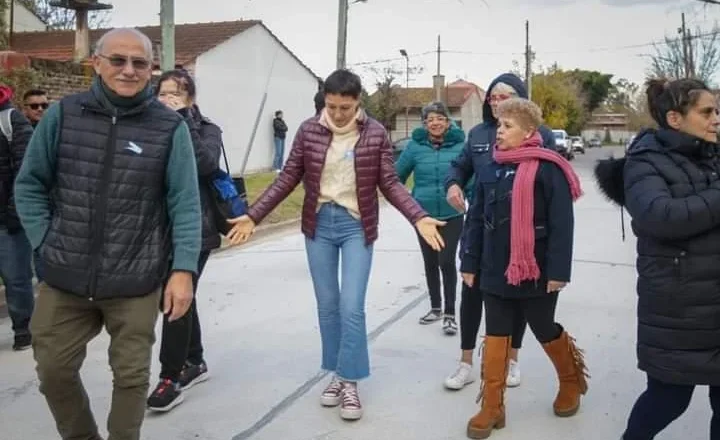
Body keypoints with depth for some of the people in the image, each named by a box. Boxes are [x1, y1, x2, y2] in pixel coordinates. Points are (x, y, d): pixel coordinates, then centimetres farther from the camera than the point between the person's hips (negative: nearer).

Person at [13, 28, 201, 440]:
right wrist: (46, 241, -1)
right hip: (64, 280, 3)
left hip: (136, 284, -2)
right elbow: (30, 184, 8)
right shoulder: (63, 114, 1)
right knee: (54, 370, 15)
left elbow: (185, 203, -7)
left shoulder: (170, 127, -6)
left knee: (131, 376, 10)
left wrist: (183, 269, -13)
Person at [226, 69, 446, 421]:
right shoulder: (309, 131, -3)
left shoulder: (375, 133, -6)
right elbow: (288, 178, 2)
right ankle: (337, 374, 26)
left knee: (351, 307, -4)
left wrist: (418, 218, -15)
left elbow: (389, 183, -3)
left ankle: (350, 383, 11)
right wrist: (253, 215, -4)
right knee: (327, 305, 11)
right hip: (319, 224, 2)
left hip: (357, 226, -2)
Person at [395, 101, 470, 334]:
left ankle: (450, 313, 4)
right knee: (430, 263, 13)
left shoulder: (460, 144, -8)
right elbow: (397, 175, 3)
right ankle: (435, 307, 30)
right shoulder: (415, 145, -5)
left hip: (451, 216, -2)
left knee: (446, 262, -8)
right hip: (423, 215, 2)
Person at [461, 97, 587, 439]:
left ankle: (572, 380, 42)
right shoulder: (489, 169, 5)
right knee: (495, 336, 7)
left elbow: (562, 224, -13)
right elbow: (476, 220, 9)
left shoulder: (548, 168, -12)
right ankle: (492, 407, 15)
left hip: (536, 272, -4)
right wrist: (470, 263, 7)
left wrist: (558, 270, -15)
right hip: (495, 271, 5)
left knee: (545, 332, 13)